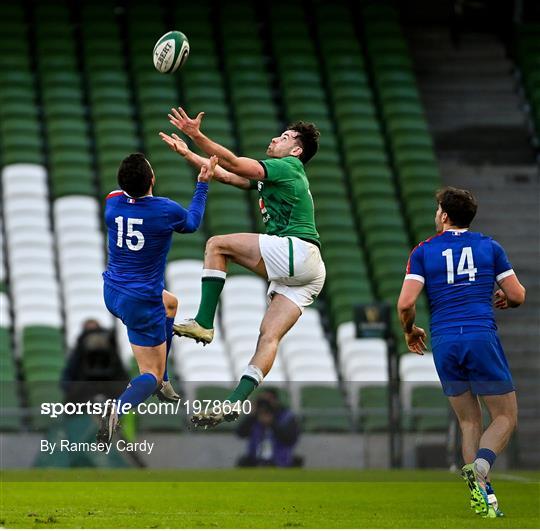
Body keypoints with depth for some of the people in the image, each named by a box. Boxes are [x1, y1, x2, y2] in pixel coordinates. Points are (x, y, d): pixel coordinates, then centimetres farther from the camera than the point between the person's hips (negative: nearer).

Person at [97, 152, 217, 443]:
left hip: (112, 293, 6)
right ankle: (118, 409, -29)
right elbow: (192, 223, 6)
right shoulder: (167, 210, -19)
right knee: (151, 374, 4)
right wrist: (203, 184, 15)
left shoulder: (112, 202, -8)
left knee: (170, 303, 35)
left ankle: (161, 379, 35)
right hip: (142, 303, -6)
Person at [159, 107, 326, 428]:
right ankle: (236, 402, -14)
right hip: (301, 271, 10)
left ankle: (204, 323, -14)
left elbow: (234, 163, -11)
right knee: (270, 336, -3)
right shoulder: (273, 175, 27)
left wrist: (197, 136, -14)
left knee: (217, 245, -8)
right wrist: (187, 154, 23)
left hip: (299, 252, -10)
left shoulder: (288, 167, 0)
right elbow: (226, 175, 28)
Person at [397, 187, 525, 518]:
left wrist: (410, 331, 17)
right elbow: (518, 296, 8)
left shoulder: (423, 251, 7)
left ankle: (481, 493, -2)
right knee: (506, 417, 5)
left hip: (444, 342, 2)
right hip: (482, 338, -2)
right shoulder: (489, 247, 8)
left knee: (470, 422, 14)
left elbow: (406, 304, -3)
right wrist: (503, 298, 31)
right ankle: (480, 467, -24)